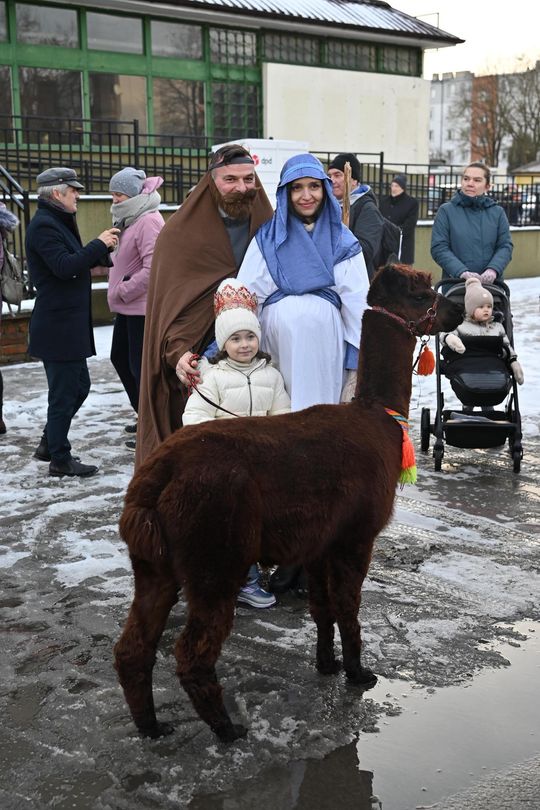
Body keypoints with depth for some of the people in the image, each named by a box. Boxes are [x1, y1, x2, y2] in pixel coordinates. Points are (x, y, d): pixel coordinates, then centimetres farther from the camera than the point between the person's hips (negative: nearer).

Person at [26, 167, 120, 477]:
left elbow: (75, 262, 20)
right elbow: (64, 267, -26)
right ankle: (60, 459, 9)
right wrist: (99, 244, -19)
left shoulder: (57, 223, 18)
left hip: (69, 324, 10)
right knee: (64, 392, -2)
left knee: (79, 386, 17)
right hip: (58, 326, -10)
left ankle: (50, 444, 28)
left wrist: (102, 249, 7)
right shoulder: (44, 225, -15)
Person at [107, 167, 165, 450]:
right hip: (127, 307, 10)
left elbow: (152, 268, -24)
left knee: (140, 366, -4)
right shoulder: (130, 220, 13)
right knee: (120, 358, 18)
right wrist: (118, 291, 6)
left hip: (143, 307, -10)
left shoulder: (149, 221, -17)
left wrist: (123, 291, -16)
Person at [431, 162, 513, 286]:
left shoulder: (497, 212, 9)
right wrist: (462, 272, -20)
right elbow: (439, 248, -6)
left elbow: (505, 246, 4)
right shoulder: (447, 211, 2)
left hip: (490, 283, 2)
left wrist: (493, 270, -16)